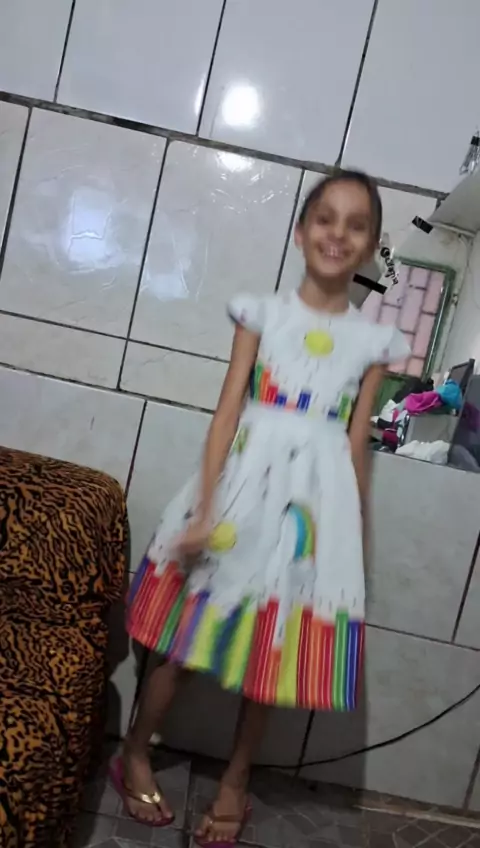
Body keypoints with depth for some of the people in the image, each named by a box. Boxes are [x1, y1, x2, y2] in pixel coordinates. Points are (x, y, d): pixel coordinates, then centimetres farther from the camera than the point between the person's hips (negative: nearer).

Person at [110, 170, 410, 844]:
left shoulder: (372, 340, 5)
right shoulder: (263, 312, 1)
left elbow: (357, 442, 7)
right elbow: (228, 411, -5)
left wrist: (356, 533, 7)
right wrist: (204, 507, -11)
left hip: (316, 497, 2)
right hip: (245, 479, -1)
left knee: (278, 645, 10)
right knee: (191, 622, 7)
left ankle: (236, 781, 32)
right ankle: (135, 756, 30)